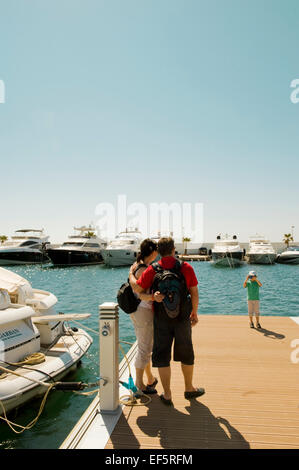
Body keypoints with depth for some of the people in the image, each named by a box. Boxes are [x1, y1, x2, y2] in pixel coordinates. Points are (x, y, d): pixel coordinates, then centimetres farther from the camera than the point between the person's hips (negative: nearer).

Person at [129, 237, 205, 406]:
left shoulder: (153, 269, -7)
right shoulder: (186, 267, -6)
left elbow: (137, 288, -8)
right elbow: (194, 293, -3)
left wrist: (131, 273, 11)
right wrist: (194, 312, 10)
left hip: (161, 319, 0)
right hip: (182, 318, 1)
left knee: (162, 355, 10)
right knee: (186, 354, 17)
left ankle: (167, 395, 16)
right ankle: (189, 388, 33)